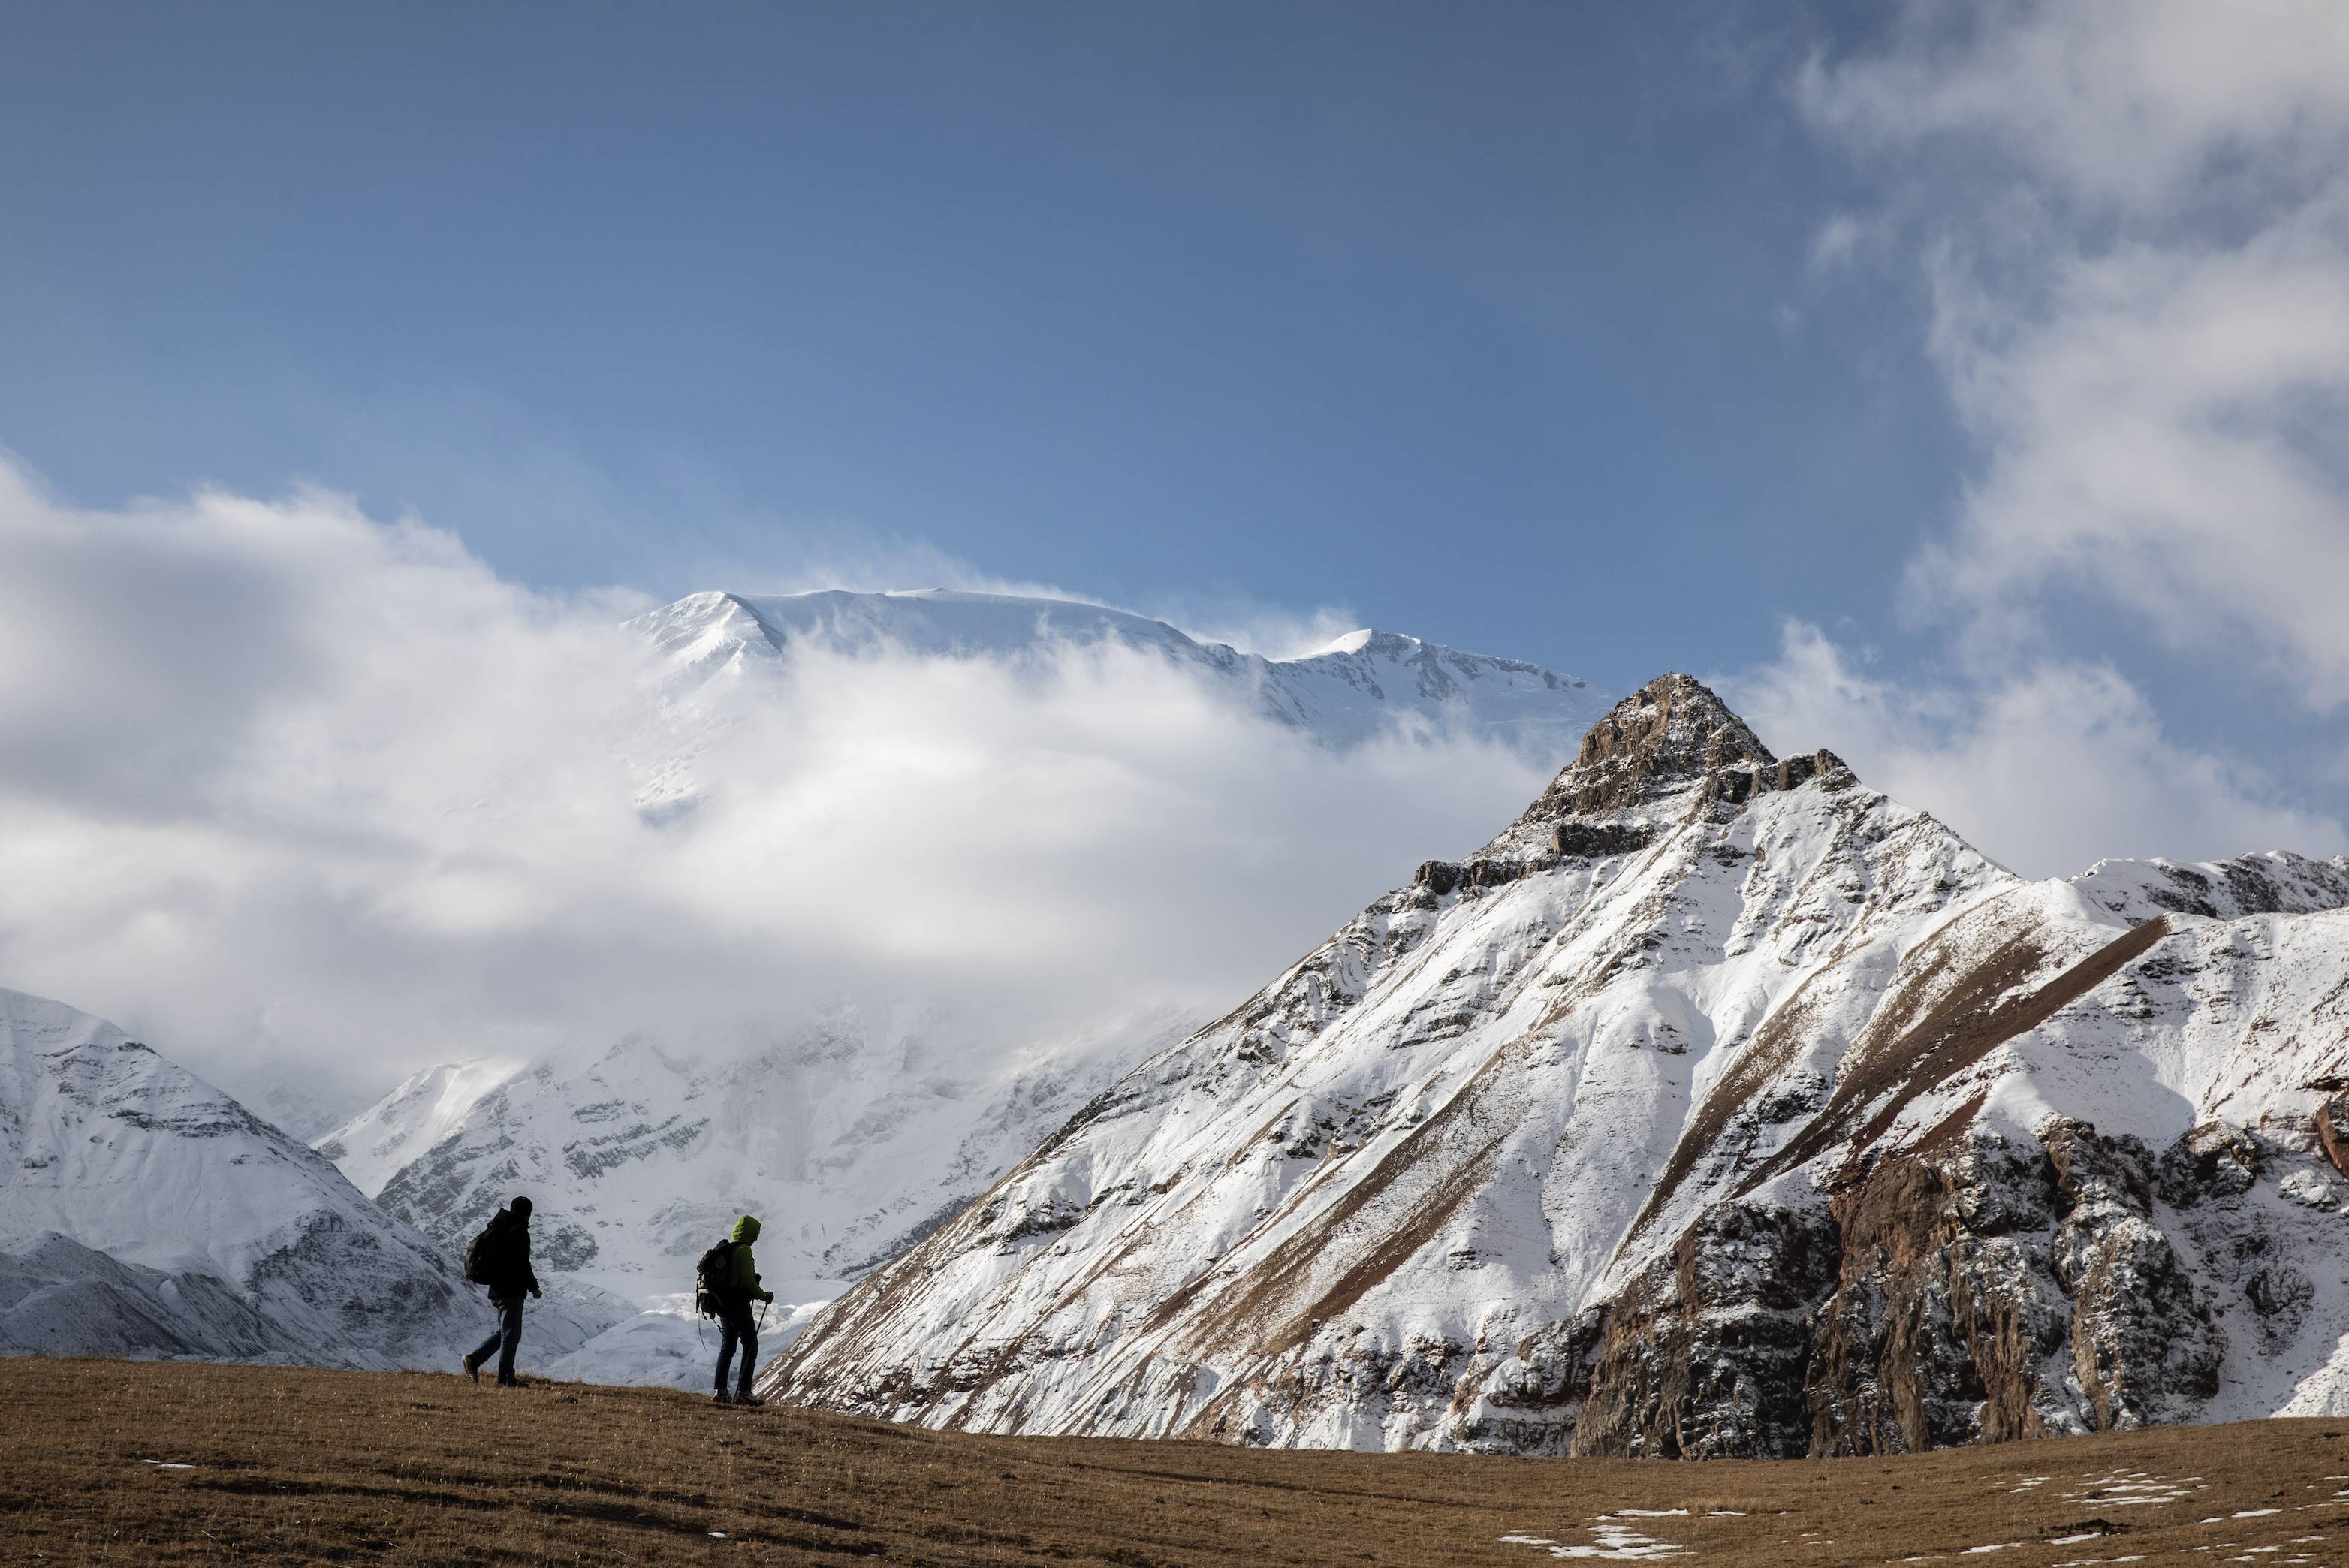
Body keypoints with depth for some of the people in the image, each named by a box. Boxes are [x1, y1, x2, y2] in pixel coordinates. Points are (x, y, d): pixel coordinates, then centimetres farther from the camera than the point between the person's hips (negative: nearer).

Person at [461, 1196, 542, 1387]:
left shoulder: (495, 1228, 13)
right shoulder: (519, 1231, -14)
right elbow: (522, 1264, -18)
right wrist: (533, 1287, -8)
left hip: (495, 1290, 9)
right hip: (512, 1291, -9)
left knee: (506, 1332, 18)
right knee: (511, 1334, -1)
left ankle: (474, 1360, 9)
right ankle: (505, 1378, 1)